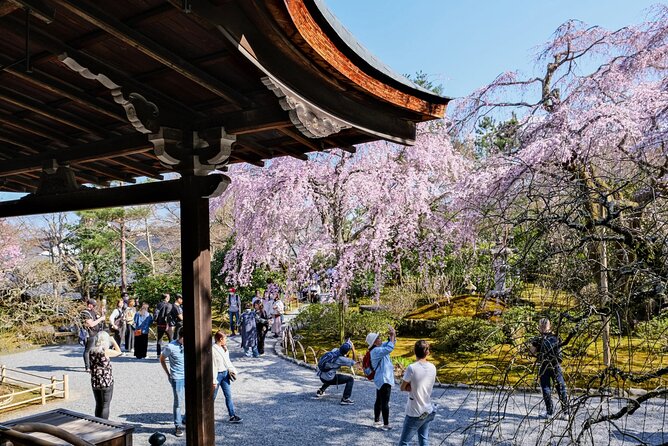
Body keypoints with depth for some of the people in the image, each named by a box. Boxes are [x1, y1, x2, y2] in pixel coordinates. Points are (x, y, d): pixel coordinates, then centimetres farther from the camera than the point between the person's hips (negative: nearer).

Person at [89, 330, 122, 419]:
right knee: (105, 406, 5)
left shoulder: (92, 351, 0)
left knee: (98, 405, 18)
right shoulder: (106, 351, -16)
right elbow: (118, 352, -1)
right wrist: (113, 341, 9)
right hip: (106, 382, -5)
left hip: (95, 383, 5)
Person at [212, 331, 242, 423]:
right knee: (213, 396, 7)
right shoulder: (213, 350, -19)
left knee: (228, 395, 8)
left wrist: (232, 370, 4)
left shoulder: (224, 348, 5)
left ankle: (232, 415, 12)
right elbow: (212, 366, -18)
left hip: (225, 373, 7)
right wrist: (214, 380, -17)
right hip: (217, 374, -7)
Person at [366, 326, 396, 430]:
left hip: (381, 379, 10)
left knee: (379, 401, 16)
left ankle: (376, 421, 25)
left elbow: (390, 343, 16)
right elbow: (389, 348, -35)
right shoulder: (376, 351, -21)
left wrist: (393, 335, -3)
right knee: (385, 402, -4)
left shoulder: (380, 348, 9)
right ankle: (386, 425, 1)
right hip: (384, 379, -10)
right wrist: (392, 336, -26)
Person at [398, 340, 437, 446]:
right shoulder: (432, 368, -2)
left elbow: (402, 388, -9)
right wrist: (413, 387, -6)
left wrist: (409, 387, 2)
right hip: (428, 412, 6)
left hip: (415, 414, -6)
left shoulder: (412, 368, -20)